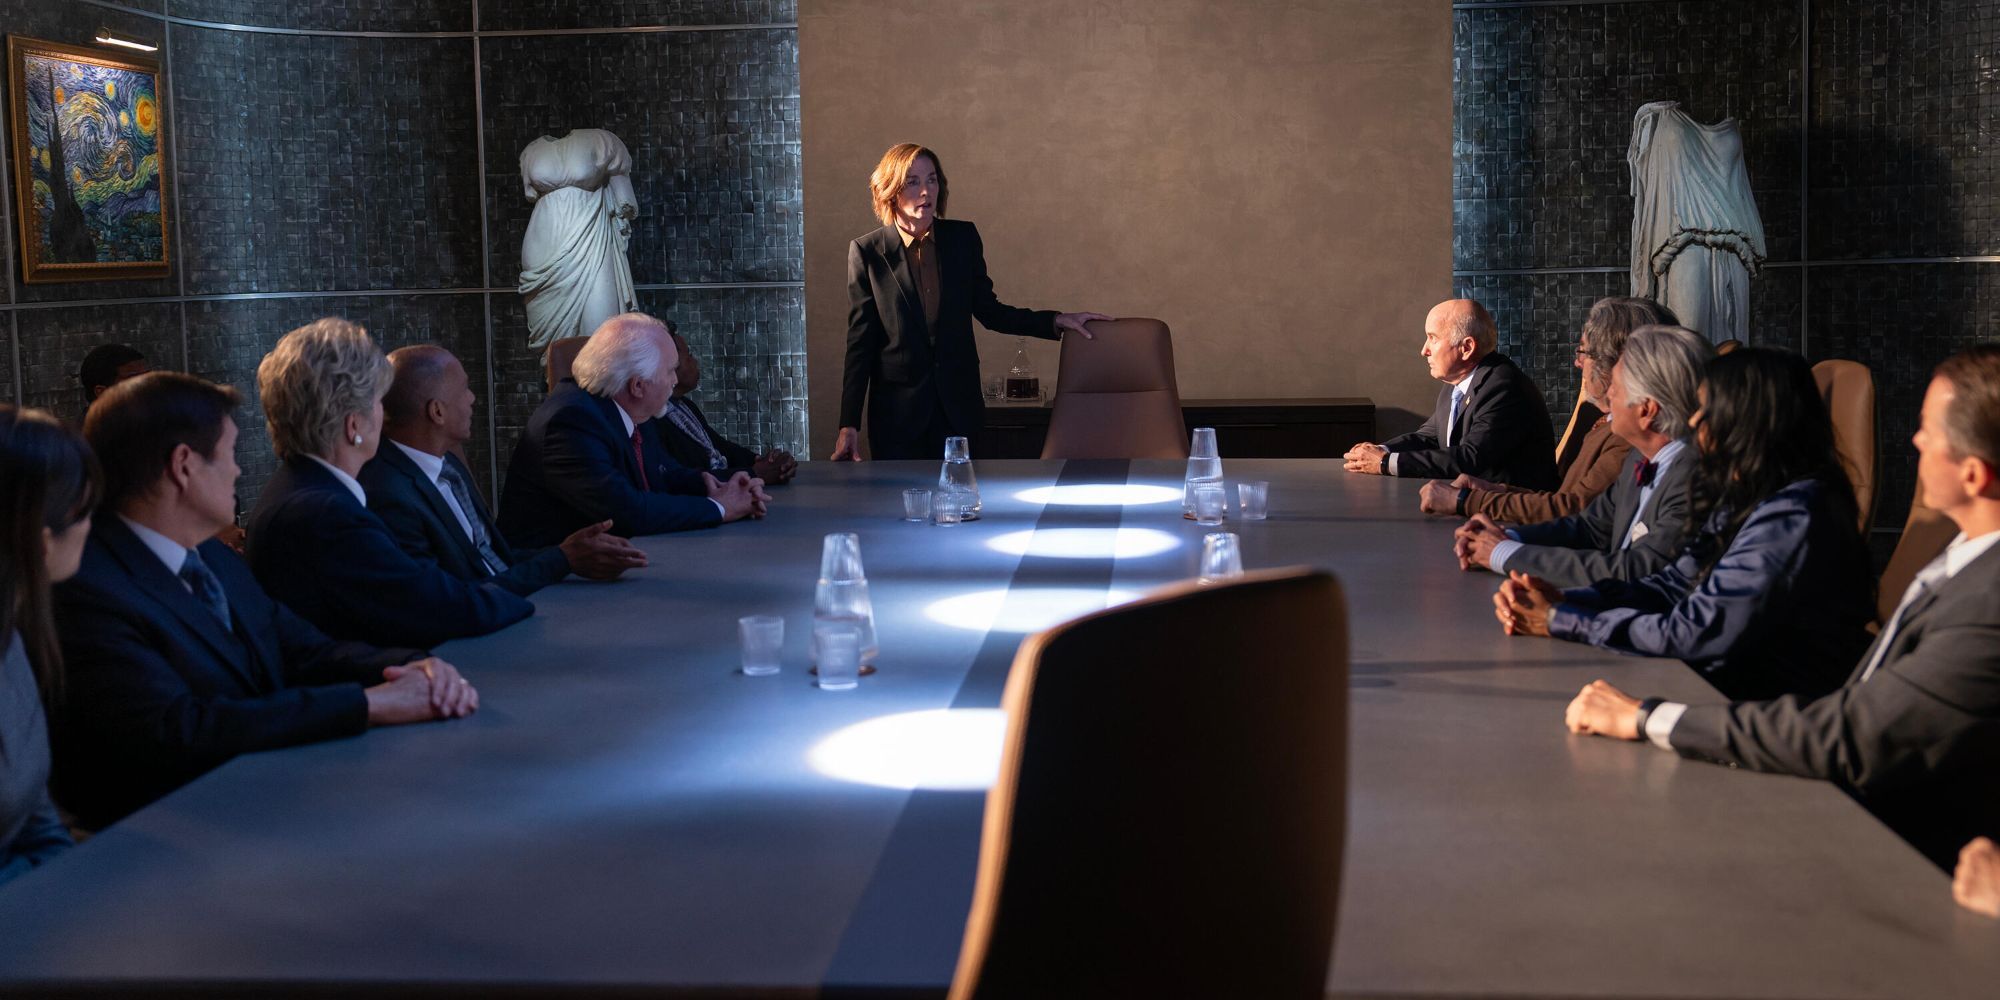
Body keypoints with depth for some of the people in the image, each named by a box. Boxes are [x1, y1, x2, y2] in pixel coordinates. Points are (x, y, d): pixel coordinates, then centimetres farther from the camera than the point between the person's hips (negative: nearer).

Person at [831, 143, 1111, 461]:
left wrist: (1056, 321, 3)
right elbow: (860, 342, -3)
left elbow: (988, 310, 13)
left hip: (959, 407, 2)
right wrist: (849, 424, -7)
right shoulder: (866, 252, -3)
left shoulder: (963, 238, 5)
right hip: (898, 412, -2)